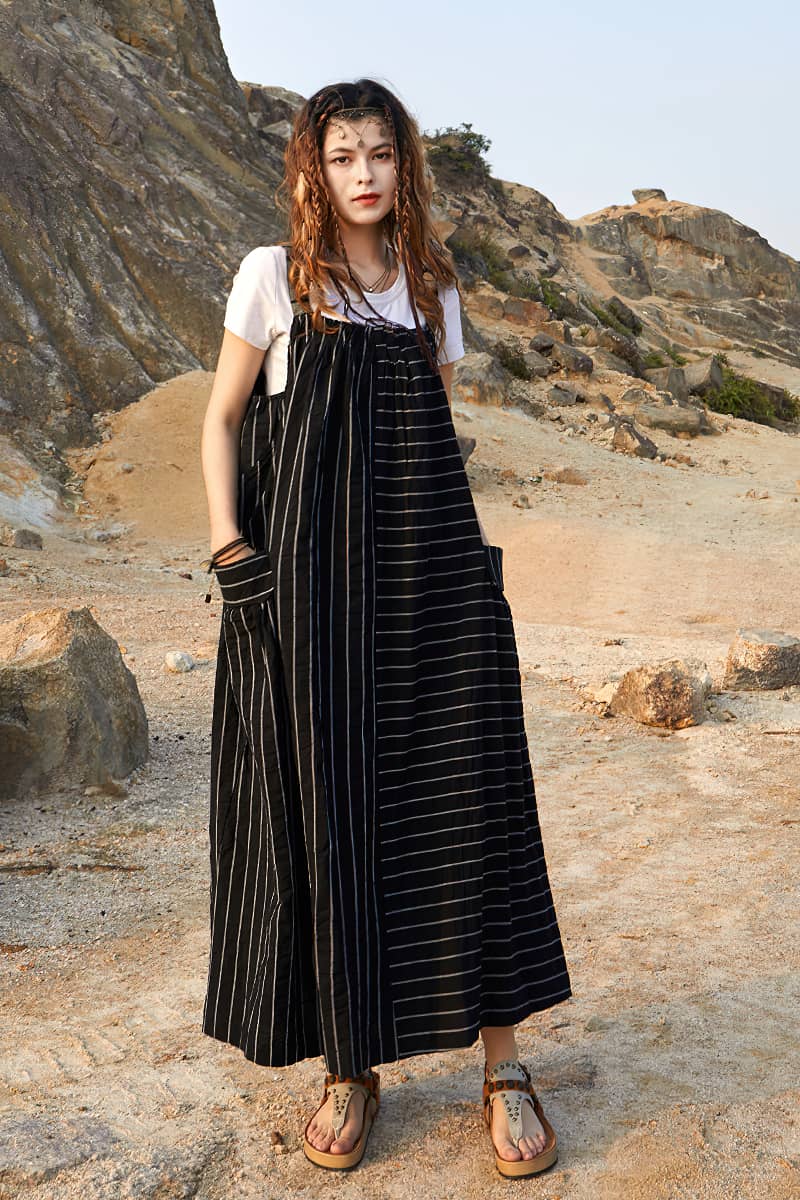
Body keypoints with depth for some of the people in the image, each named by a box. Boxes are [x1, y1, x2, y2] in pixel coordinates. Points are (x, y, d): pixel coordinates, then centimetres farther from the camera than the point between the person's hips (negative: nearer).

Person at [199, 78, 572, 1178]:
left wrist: (474, 548, 9)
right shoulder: (275, 276, 5)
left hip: (433, 571, 3)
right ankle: (348, 1069, 15)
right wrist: (227, 537, -5)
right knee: (326, 803, 1)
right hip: (310, 570, -2)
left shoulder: (433, 287, 14)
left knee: (468, 795, -1)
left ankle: (503, 1066, 9)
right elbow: (223, 417, 7)